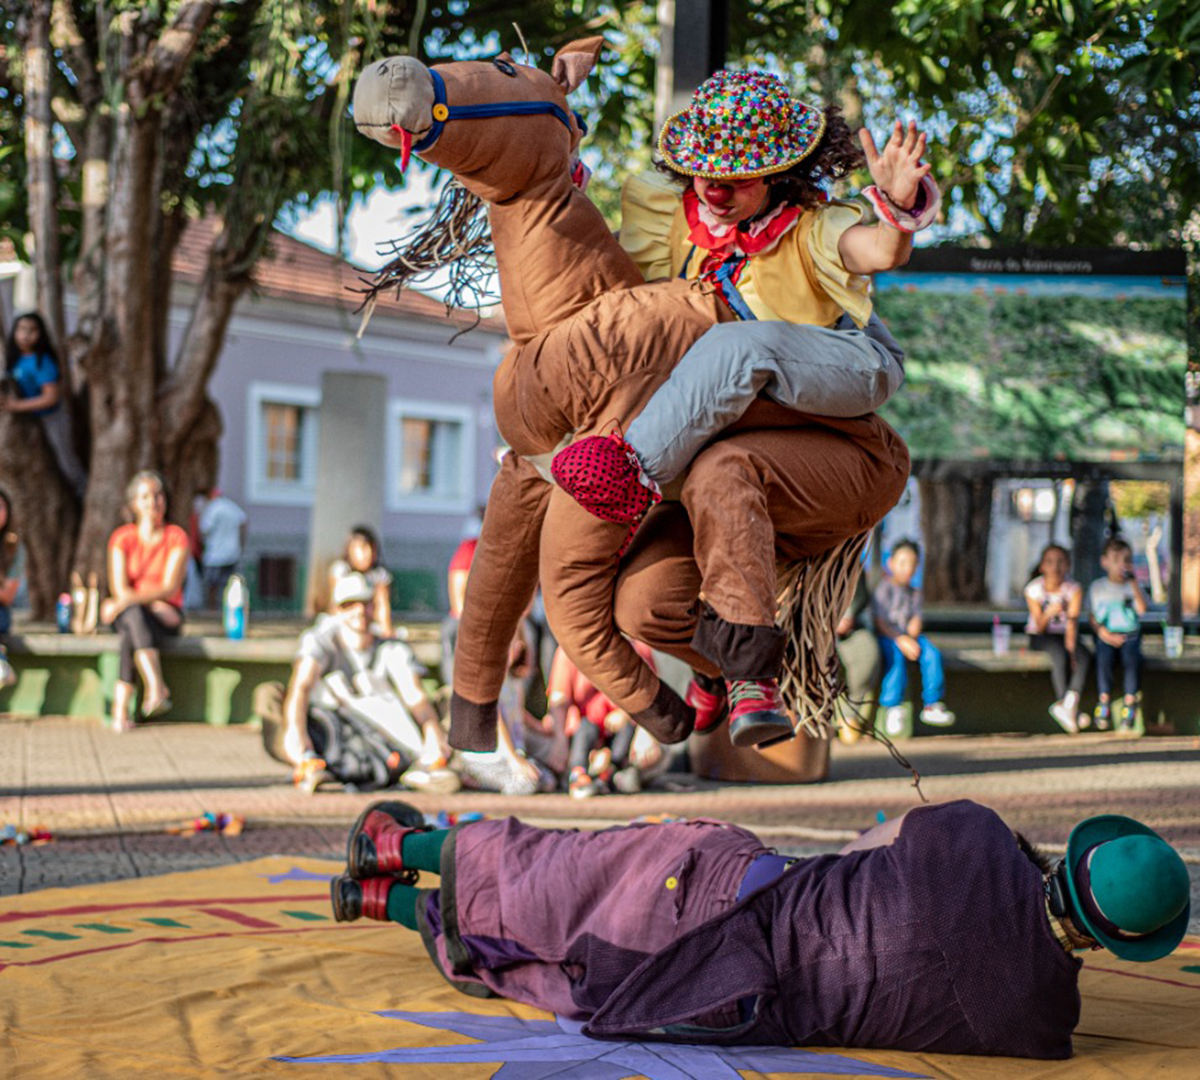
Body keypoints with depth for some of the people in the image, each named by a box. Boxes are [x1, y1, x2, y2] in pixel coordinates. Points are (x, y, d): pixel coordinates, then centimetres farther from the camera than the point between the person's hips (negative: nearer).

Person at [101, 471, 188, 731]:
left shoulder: (177, 537, 0)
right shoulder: (122, 538, 3)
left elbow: (170, 588, -11)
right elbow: (119, 590, -5)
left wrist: (128, 600, -22)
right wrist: (154, 603, -17)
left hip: (165, 617, -1)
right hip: (127, 614, 1)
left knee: (131, 633, -35)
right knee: (134, 616, -38)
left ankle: (120, 708, -44)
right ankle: (158, 689, -52)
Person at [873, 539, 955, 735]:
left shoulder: (914, 593, 17)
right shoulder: (884, 588, -1)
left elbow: (915, 620, 6)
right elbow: (879, 622, -10)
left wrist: (911, 638, -16)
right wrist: (900, 639, -20)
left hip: (908, 637, 5)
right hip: (886, 637, -5)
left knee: (932, 653, -22)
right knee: (896, 656, -36)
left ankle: (932, 706, -19)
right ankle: (892, 708, -35)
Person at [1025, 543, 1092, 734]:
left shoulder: (1074, 588, -9)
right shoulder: (1033, 589, -12)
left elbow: (1072, 622, -19)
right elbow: (1039, 627, -13)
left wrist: (1070, 648, -33)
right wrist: (1048, 614, -35)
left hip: (1064, 634, 2)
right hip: (1040, 637, -2)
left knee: (1084, 655, -29)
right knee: (1059, 654, -34)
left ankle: (1070, 700, -37)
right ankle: (1068, 706, -29)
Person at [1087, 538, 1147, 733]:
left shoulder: (1133, 586, 8)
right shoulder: (1097, 587, 7)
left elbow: (1142, 609, -10)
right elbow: (1093, 619, 5)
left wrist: (1133, 582, -12)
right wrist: (1107, 635, -12)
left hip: (1130, 634, 0)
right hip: (1106, 636, 0)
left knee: (1132, 658, -30)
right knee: (1104, 657, -31)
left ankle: (1129, 707, -30)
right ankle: (1104, 702, -24)